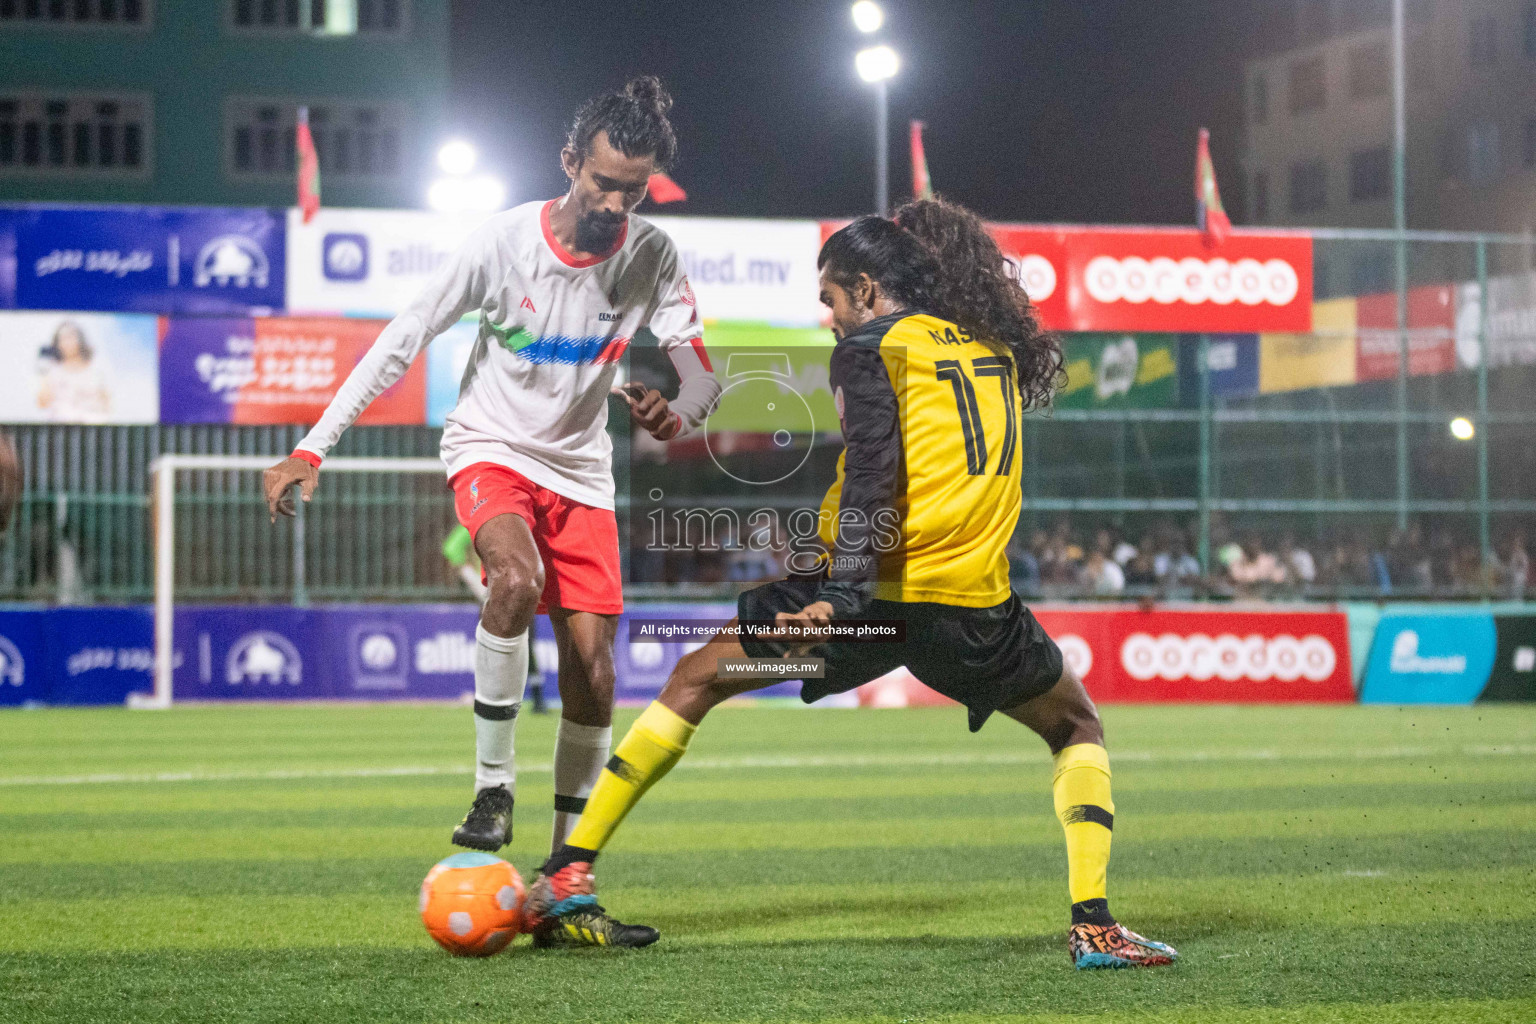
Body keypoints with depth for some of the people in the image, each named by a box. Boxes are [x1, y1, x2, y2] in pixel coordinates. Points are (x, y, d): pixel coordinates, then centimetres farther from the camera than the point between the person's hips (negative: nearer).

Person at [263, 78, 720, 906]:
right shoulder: (504, 241, -17)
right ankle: (492, 789, -21)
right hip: (489, 448, -3)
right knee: (517, 576, -34)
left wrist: (677, 412, -33)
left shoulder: (650, 257, -9)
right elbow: (399, 345, -12)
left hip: (580, 470, 3)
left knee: (593, 672, -5)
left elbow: (700, 373, -7)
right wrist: (312, 450, -16)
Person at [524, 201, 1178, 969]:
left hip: (880, 590, -3)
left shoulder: (872, 345, 2)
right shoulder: (992, 346, 19)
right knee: (1076, 727, 27)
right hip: (976, 606, 3)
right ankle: (1093, 926, 8)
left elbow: (874, 473, -12)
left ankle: (568, 876, 8)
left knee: (695, 681, 13)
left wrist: (842, 594, -21)